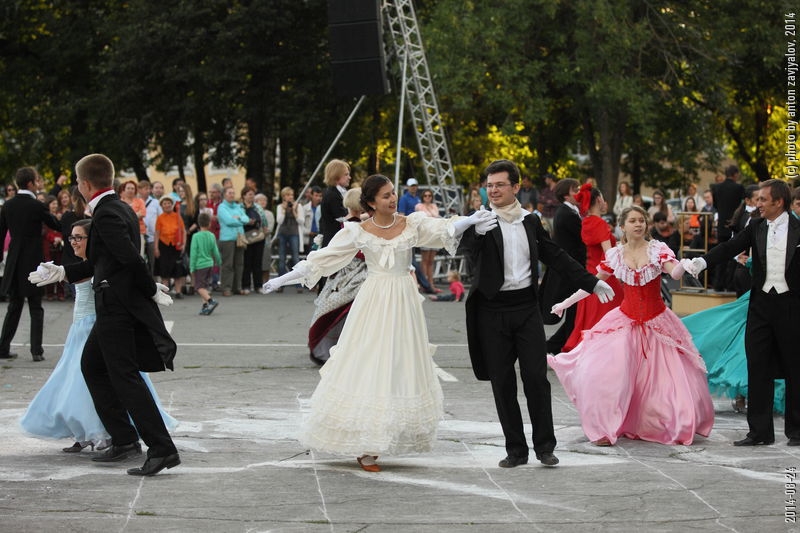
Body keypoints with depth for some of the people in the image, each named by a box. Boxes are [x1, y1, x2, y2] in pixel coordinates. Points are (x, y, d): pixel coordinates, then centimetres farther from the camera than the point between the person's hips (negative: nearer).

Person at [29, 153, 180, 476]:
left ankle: (161, 449, -12)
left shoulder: (106, 214, -18)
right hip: (115, 307, 10)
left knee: (125, 376, -9)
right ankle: (124, 440, 23)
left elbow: (130, 257, -27)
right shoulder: (120, 209, 14)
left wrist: (153, 291, -15)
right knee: (92, 366, 21)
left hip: (116, 304, -10)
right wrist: (61, 273, 23)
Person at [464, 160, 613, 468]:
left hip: (526, 307, 2)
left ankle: (544, 445, 8)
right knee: (502, 382, 2)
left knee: (536, 377, -3)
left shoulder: (530, 222, 10)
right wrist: (480, 229, -38)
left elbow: (555, 257, 18)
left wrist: (591, 282, 18)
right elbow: (474, 254, -19)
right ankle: (516, 450, 10)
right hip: (493, 310, -2)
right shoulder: (480, 222, -1)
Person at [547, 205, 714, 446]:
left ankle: (680, 426, 22)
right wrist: (565, 303, 10)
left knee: (668, 377, -1)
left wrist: (684, 266, -47)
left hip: (657, 323, -1)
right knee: (607, 374, -12)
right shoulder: (614, 255, 0)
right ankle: (606, 428, 1)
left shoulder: (658, 249, -7)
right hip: (625, 322, 1)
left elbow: (675, 273, -24)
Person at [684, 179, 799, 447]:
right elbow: (730, 248, -5)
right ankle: (760, 431, 9)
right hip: (761, 303, 4)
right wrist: (701, 262, -20)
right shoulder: (756, 228, 7)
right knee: (758, 367, 3)